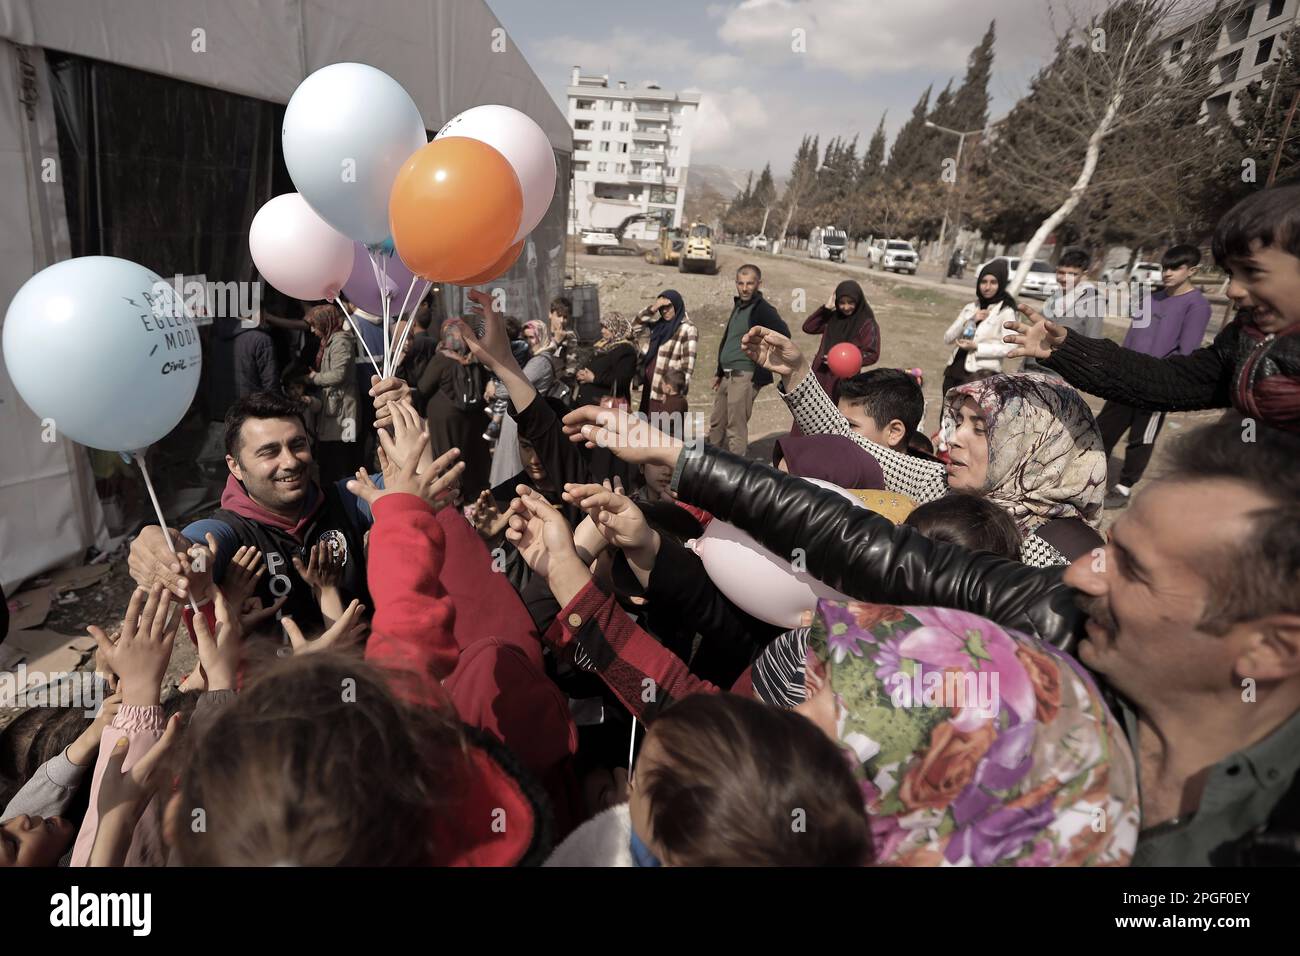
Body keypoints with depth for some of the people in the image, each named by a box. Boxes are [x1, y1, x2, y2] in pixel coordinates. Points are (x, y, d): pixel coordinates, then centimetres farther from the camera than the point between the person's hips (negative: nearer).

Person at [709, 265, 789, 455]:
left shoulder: (762, 309, -12)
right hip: (727, 376, 9)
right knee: (716, 424, 17)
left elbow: (783, 334, -25)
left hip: (744, 377, -9)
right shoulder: (738, 306, 15)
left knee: (736, 428, -5)